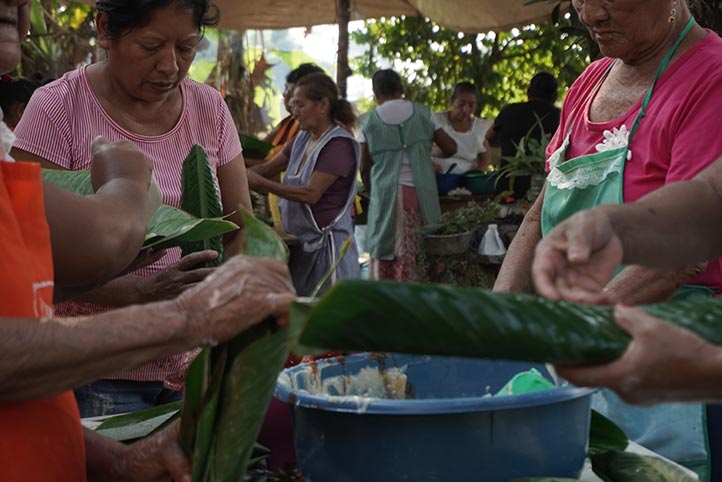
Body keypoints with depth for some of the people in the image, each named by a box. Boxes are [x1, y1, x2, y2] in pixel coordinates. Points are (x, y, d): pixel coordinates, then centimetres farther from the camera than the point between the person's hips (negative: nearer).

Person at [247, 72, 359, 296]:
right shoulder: (302, 139, 13)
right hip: (299, 240, 8)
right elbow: (268, 167, 16)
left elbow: (311, 194, -20)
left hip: (325, 243, -8)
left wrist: (261, 183, -20)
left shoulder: (340, 144, -14)